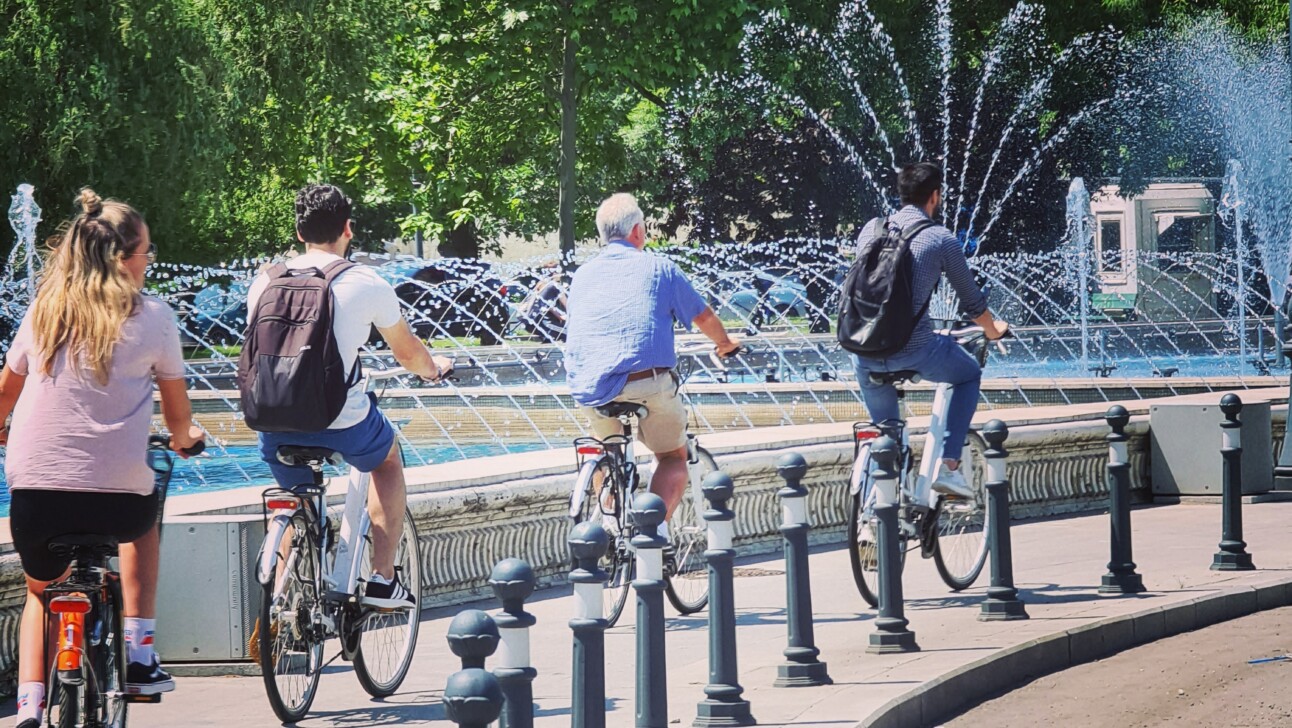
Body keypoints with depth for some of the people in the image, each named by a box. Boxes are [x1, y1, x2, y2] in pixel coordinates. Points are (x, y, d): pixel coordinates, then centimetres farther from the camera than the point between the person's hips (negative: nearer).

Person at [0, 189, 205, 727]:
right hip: (117, 494, -2)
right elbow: (177, 410, 10)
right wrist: (184, 437, 33)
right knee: (144, 520, 35)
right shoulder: (151, 318, -1)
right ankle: (139, 653, 26)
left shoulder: (44, 311, 6)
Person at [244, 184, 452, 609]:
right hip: (344, 422, -3)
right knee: (387, 458, 29)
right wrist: (432, 368, 40)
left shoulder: (264, 283, 9)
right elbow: (406, 353, 16)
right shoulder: (366, 284, 0)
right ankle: (382, 579, 24)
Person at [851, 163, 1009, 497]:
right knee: (969, 374, 24)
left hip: (864, 353, 4)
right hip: (914, 351, -4)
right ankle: (948, 466, 14)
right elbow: (971, 300, 9)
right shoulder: (940, 239, -2)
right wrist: (993, 329, 30)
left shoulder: (872, 229, 10)